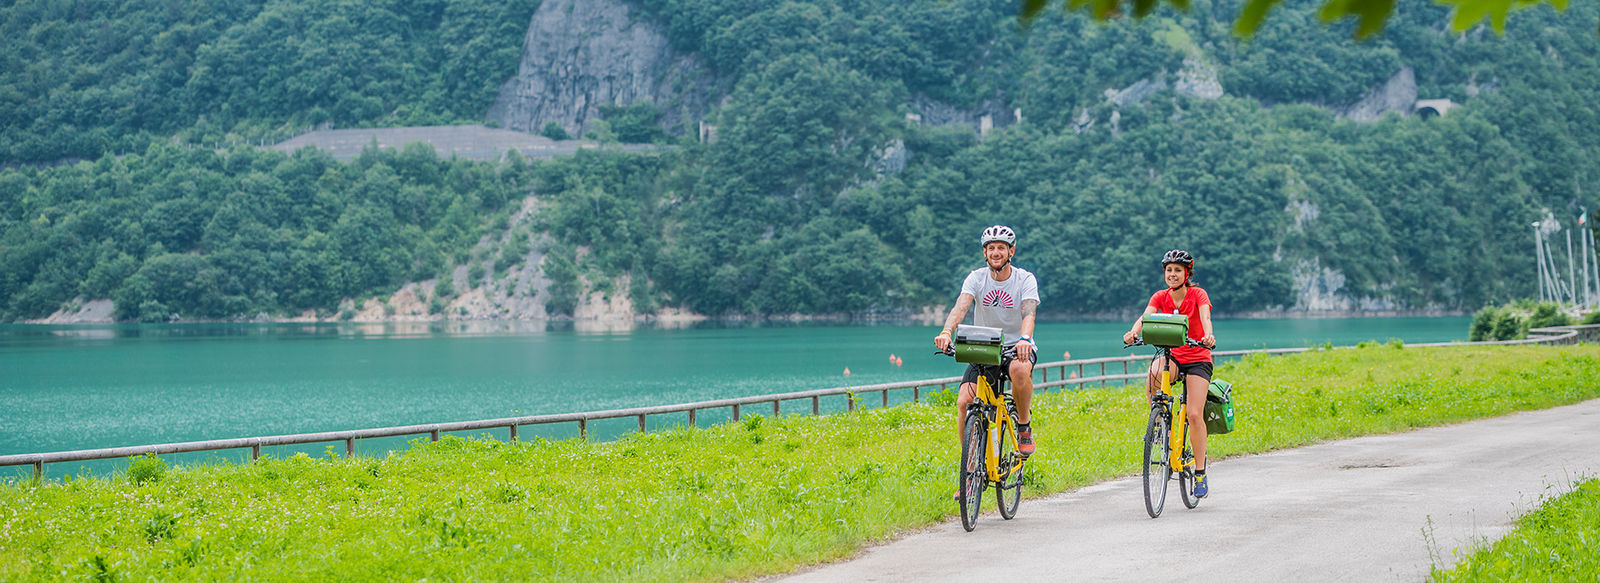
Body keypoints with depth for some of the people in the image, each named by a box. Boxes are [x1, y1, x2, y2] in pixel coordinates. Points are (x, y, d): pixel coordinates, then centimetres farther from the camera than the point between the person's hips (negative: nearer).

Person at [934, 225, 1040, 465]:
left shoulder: (1025, 279, -9)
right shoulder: (976, 278, -5)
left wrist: (1024, 339, -47)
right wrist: (946, 332, -42)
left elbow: (1028, 313, -25)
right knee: (964, 402, -19)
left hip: (1016, 347, -2)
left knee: (1019, 369, -38)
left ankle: (1024, 426, -14)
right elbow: (961, 306, -21)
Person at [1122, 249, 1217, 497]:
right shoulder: (1160, 297, 0)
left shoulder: (1198, 295, -8)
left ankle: (1201, 473, -4)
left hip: (1197, 358, -2)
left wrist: (1208, 335, -50)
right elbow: (1145, 317, -18)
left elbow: (1205, 317, -27)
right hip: (1171, 356, 2)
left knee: (1195, 415, -14)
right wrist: (1133, 332, -40)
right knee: (1154, 374, -35)